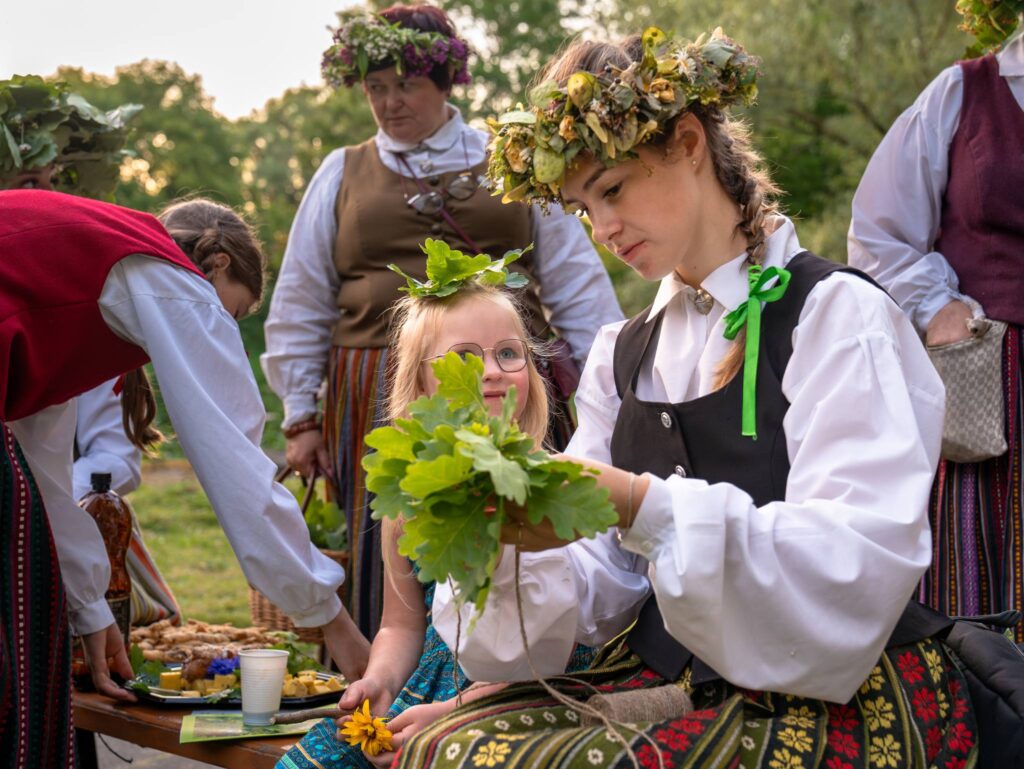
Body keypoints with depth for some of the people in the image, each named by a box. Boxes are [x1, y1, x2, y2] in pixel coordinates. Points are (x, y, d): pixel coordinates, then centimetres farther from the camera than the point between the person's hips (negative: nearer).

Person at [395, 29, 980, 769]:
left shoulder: (836, 313, -7)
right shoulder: (622, 354, 11)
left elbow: (857, 562, -20)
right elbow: (599, 580, 4)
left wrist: (644, 508, -31)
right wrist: (509, 532, -17)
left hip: (842, 700, -5)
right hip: (666, 679, 5)